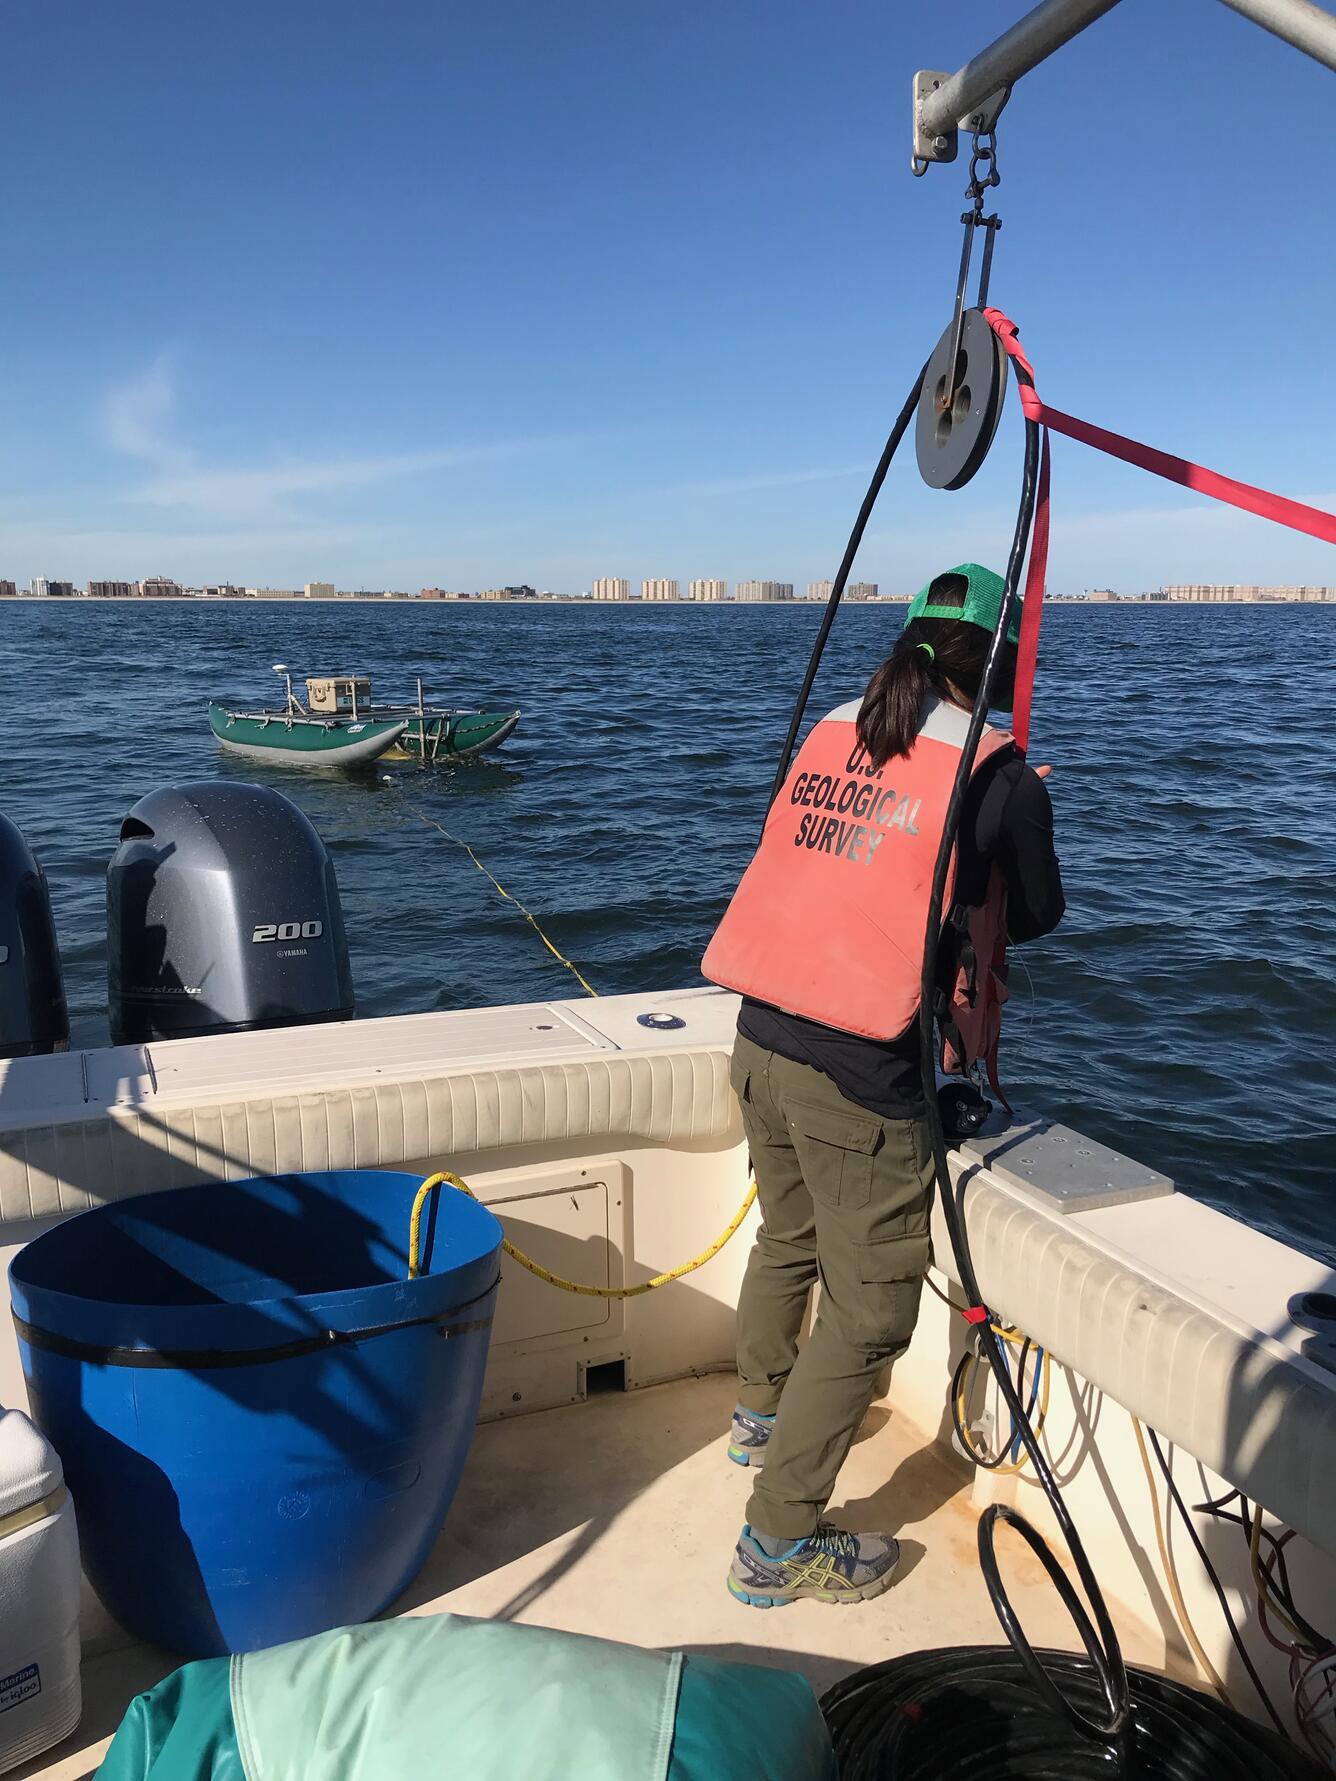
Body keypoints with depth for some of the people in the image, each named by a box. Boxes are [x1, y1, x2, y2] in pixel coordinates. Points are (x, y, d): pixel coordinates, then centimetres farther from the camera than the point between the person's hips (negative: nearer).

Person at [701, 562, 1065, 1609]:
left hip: (763, 1042, 7)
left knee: (788, 1239, 29)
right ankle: (778, 1543, 16)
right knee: (870, 1309, 8)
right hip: (863, 1083, -7)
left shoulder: (833, 734, 6)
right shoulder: (998, 778, -10)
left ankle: (764, 1414, 53)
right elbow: (1040, 914, 7)